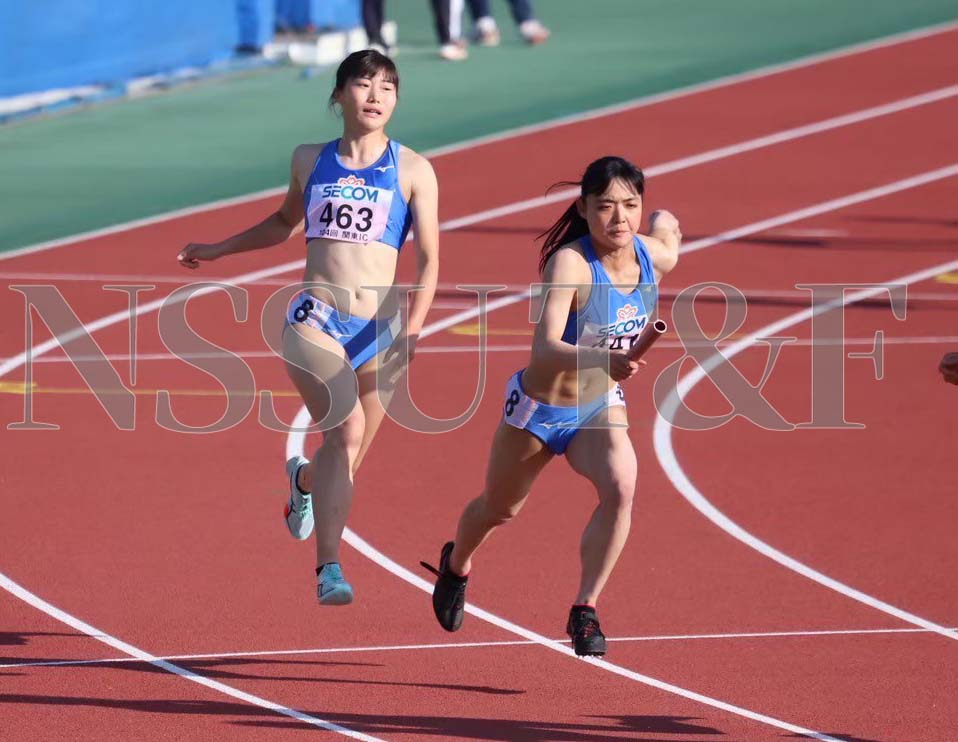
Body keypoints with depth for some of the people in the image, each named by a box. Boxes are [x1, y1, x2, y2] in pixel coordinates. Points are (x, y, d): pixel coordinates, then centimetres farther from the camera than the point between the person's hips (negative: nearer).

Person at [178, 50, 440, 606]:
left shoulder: (413, 170, 3)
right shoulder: (311, 160, 9)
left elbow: (429, 259, 0)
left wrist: (413, 329, -13)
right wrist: (219, 250, 33)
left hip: (378, 327, 1)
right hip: (315, 320, -1)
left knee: (347, 459, 9)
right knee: (347, 427, -25)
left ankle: (304, 478, 49)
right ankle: (329, 568, -26)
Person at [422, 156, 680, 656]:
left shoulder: (656, 255, -14)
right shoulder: (569, 263, -32)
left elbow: (665, 222, 13)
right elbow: (545, 350, -45)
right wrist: (602, 360, -61)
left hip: (600, 408, 3)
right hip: (538, 408, -3)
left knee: (620, 487, -29)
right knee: (498, 510, 22)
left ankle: (585, 611, -17)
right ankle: (456, 565, 57)